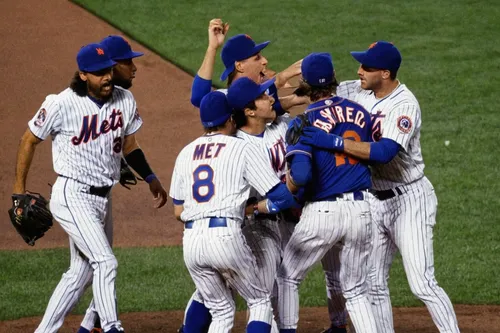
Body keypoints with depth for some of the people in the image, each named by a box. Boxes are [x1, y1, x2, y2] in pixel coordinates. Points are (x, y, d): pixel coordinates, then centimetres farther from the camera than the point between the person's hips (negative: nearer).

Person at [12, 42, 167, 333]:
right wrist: (19, 189, 2)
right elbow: (30, 140, -2)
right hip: (72, 197, -7)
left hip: (102, 198, 7)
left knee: (82, 272, 12)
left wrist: (151, 178, 7)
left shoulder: (125, 100, 1)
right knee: (105, 262, -19)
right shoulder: (62, 104, -15)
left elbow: (129, 145, 17)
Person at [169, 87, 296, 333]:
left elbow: (178, 210, 18)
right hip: (226, 237, -5)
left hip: (191, 240, 5)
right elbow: (282, 197, -4)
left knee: (221, 311, 18)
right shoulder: (243, 149, 2)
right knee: (260, 301, 12)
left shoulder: (186, 153, 17)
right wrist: (253, 208, 12)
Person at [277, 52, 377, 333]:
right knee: (356, 289, 15)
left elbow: (301, 174, -22)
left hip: (322, 212, -4)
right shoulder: (359, 112, 5)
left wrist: (286, 193, -4)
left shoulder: (304, 120, -10)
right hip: (362, 210, 4)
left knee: (288, 277, 15)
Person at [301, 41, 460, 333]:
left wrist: (334, 142, -39)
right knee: (374, 284, 10)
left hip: (409, 201, -8)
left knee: (422, 284, -14)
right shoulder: (359, 92, 1)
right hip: (377, 201, 8)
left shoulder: (404, 105, -22)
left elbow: (385, 152, -35)